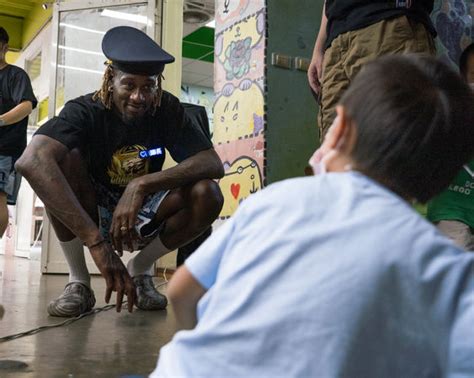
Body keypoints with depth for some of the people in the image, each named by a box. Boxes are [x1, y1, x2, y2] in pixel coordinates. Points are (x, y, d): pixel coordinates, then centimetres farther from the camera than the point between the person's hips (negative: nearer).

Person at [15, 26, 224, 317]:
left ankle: (140, 270, 0)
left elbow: (213, 163, -23)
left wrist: (142, 185, -37)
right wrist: (97, 242, -51)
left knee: (207, 194, -24)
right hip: (86, 218, -2)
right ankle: (78, 281, -14)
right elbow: (31, 161, -42)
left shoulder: (168, 110, -13)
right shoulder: (85, 111, -23)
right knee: (63, 158, -30)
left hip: (141, 218, 2)